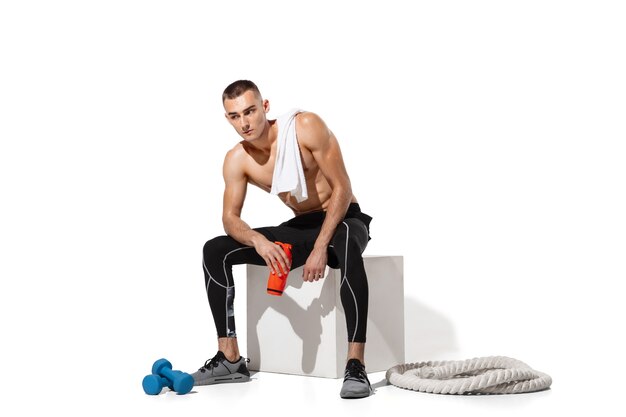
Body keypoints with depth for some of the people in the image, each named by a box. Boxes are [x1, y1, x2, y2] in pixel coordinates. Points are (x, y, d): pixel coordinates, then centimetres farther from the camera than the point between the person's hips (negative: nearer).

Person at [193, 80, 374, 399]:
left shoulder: (306, 127, -19)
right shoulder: (237, 160, -5)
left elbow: (342, 189, -20)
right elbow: (230, 218, -6)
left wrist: (321, 248, -29)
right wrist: (258, 240, -30)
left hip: (344, 220, -5)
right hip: (300, 228, 6)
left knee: (346, 245, -44)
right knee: (214, 251, -8)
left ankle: (356, 366, -43)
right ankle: (230, 360, -6)